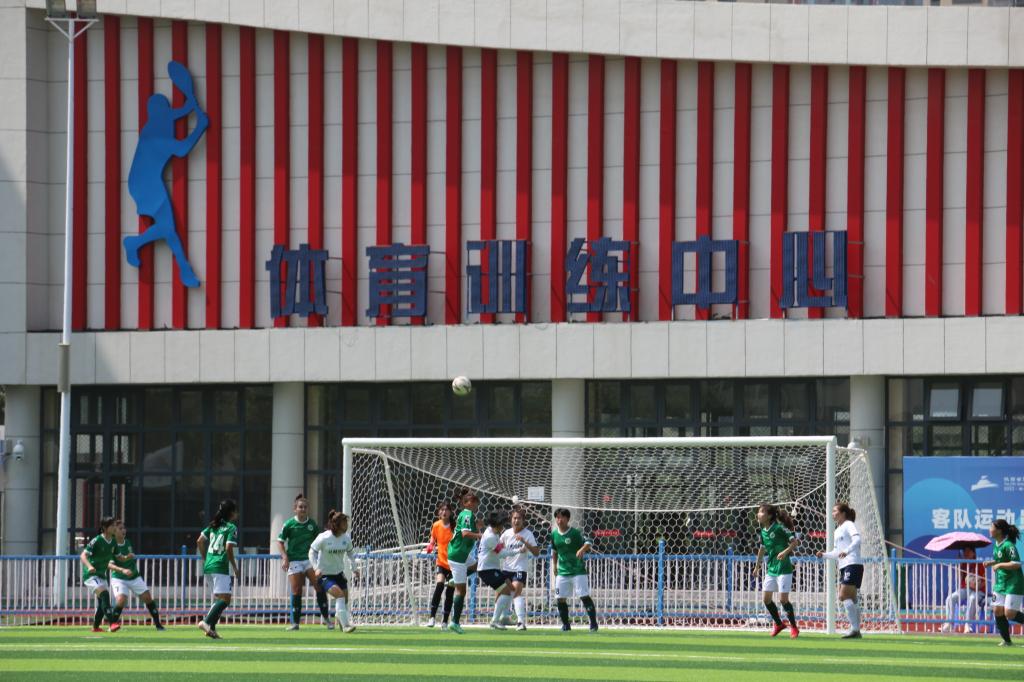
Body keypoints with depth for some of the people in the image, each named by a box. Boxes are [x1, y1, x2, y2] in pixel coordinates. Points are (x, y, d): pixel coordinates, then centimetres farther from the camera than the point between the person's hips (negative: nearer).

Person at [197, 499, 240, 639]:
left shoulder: (213, 525, 14)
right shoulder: (231, 528, -6)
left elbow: (200, 541, 11)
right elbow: (228, 549, -15)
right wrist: (235, 567, -4)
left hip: (208, 566, 8)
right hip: (220, 567, -8)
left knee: (218, 598, 16)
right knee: (225, 599, -8)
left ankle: (211, 628, 8)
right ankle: (207, 622, -24)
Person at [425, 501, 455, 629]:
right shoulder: (436, 526, -1)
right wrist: (431, 546, -5)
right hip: (442, 561, 1)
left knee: (450, 592, 3)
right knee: (439, 585, -21)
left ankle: (445, 621, 15)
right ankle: (432, 617, -18)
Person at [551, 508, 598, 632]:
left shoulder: (575, 533, -9)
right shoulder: (554, 534, 6)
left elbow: (587, 543, -22)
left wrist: (582, 549, -42)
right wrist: (554, 565, 19)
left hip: (578, 570, -5)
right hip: (562, 571, 5)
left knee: (584, 596, -10)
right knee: (561, 598, 0)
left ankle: (593, 623, -3)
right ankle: (565, 624, 15)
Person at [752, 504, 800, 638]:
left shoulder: (779, 527, -14)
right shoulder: (763, 531, 8)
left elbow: (795, 541, -14)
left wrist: (785, 552, -29)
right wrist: (757, 565, 30)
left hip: (783, 568, -8)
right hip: (771, 568, 8)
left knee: (783, 599, -10)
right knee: (766, 598, 7)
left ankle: (794, 627, 5)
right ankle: (778, 624, 26)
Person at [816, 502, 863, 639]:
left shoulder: (849, 525, -4)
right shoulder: (838, 531, 22)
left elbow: (857, 539, -22)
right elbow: (836, 552, 26)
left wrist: (847, 551, -35)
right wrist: (824, 555, 10)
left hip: (852, 565, -9)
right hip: (843, 567, 9)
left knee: (844, 596, -16)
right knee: (851, 599, 7)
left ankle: (854, 629, -17)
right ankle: (856, 630, 8)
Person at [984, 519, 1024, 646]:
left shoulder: (1008, 545, -20)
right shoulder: (997, 545, 8)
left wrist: (999, 565, -22)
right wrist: (992, 562, 7)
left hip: (1013, 584, -9)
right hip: (1000, 583, 9)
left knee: (1009, 614, -13)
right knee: (998, 611, 3)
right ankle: (1007, 640, 13)